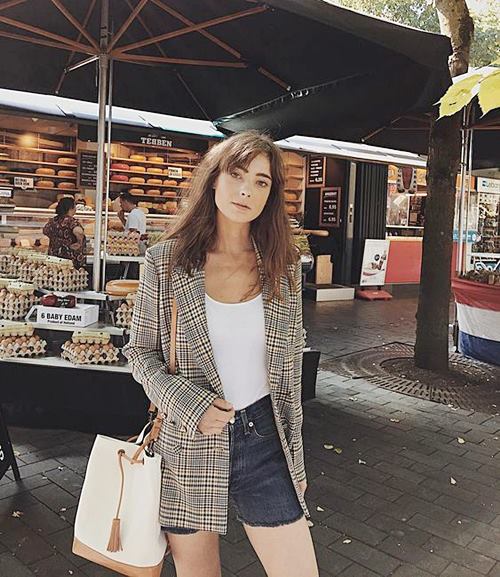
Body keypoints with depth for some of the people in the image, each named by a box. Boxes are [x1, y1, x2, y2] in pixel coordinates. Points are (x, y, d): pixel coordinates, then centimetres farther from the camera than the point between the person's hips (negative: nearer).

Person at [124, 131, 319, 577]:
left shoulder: (284, 266, 0)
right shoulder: (165, 261, -6)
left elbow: (289, 365, 6)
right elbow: (141, 352, 0)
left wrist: (295, 455, 9)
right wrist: (189, 405, -16)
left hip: (264, 440, 2)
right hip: (189, 444, -1)